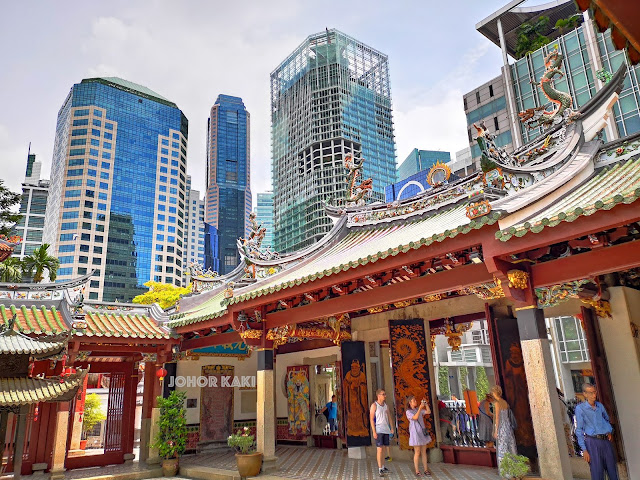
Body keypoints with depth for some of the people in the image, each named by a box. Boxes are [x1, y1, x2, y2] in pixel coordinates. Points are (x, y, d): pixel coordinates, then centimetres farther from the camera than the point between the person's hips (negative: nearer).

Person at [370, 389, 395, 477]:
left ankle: (383, 467, 20)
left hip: (386, 430, 6)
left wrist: (392, 428, 4)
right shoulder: (374, 405, -8)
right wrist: (374, 432, -15)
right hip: (378, 430, -6)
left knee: (383, 449, 12)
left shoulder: (386, 405, 10)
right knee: (380, 449, -5)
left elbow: (389, 417, 14)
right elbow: (372, 419, -10)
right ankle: (380, 469, -1)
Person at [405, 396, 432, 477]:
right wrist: (420, 408, -24)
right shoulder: (408, 411, -5)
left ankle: (426, 470, 15)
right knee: (417, 452, -3)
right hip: (415, 433, -6)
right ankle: (417, 471, 3)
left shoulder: (418, 409, 13)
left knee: (424, 452, 9)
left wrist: (426, 404, -1)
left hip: (422, 432, 6)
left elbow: (429, 412, 8)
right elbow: (415, 417, -21)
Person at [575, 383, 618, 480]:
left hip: (606, 440, 5)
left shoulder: (600, 406, 9)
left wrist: (610, 431, 7)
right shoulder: (580, 408, -6)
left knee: (612, 470, 9)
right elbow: (579, 430, -5)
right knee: (597, 472, -4)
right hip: (592, 442, -5)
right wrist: (584, 449, -9)